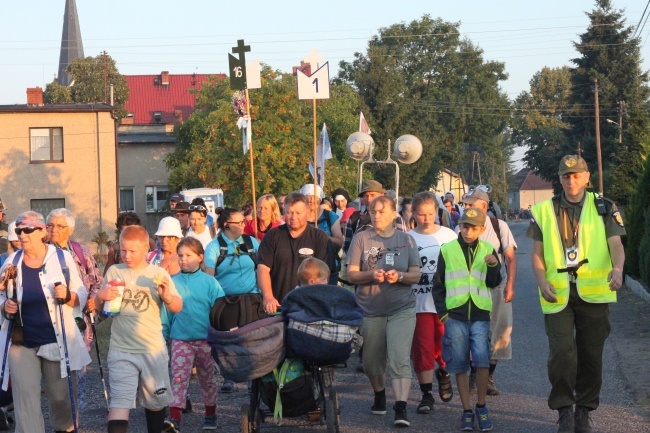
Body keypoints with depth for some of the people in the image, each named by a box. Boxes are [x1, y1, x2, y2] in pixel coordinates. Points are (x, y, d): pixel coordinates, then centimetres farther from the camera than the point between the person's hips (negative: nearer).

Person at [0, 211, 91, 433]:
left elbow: (82, 296, 1)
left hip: (58, 341, -1)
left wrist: (68, 295, -20)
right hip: (21, 342, 1)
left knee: (61, 397, 9)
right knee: (25, 398, -7)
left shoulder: (63, 257, -3)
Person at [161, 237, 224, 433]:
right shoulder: (172, 283, 1)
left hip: (206, 340, 0)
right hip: (181, 340, 0)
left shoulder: (210, 283, -3)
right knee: (178, 378, -8)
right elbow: (165, 312, 8)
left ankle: (210, 416, 26)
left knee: (208, 379, 13)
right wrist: (162, 334, 8)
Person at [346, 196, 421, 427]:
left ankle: (401, 409, -18)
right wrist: (371, 275, -20)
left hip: (401, 309, -1)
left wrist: (400, 276, -17)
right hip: (370, 310, 1)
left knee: (399, 358, -15)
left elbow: (416, 275, 4)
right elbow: (351, 274, -1)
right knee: (371, 361, 12)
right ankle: (379, 395, 39)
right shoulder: (361, 239, 2)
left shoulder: (406, 239, 5)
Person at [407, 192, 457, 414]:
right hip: (419, 302, 0)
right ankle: (426, 394, 10)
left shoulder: (448, 235, 4)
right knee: (422, 349, 0)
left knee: (446, 346, -1)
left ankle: (443, 373, 31)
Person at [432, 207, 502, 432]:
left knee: (482, 360, -12)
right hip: (455, 315, 0)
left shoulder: (487, 250, 7)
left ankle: (481, 406, 5)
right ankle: (467, 411, 14)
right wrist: (442, 312, 2)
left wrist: (494, 266, -15)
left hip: (480, 315, 0)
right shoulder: (447, 250, 5)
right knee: (460, 365, 4)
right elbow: (438, 285, 9)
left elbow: (494, 283, 4)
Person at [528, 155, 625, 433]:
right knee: (561, 350, -14)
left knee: (591, 355, 7)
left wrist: (617, 268, -25)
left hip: (593, 292, 1)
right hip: (558, 294, 0)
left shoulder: (603, 208, 6)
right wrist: (542, 282, -8)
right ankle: (564, 410, 0)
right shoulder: (544, 211, 8)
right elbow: (537, 253, 9)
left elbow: (615, 244, -4)